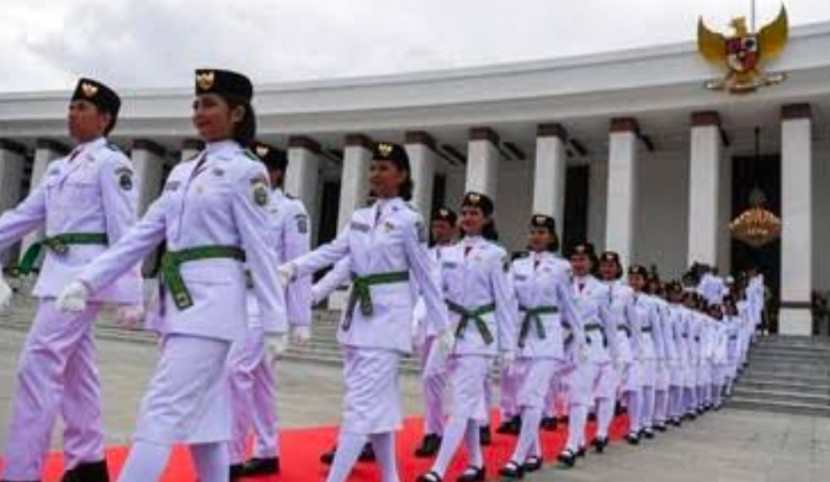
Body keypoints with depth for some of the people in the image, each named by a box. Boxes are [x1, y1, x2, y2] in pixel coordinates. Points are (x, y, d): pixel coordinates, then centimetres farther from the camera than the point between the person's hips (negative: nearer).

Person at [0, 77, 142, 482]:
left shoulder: (111, 163, -7)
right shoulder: (59, 168, 18)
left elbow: (124, 232, -13)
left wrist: (129, 295, -17)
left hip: (85, 272, -9)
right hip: (57, 272, 9)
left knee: (39, 365, -12)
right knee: (74, 370, 12)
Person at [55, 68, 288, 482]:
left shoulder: (245, 171, -5)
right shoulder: (182, 172, 17)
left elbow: (261, 250, -8)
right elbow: (142, 234, 13)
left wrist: (274, 323, -10)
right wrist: (87, 280, 5)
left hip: (212, 300, -8)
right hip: (178, 302, 8)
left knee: (161, 412, -11)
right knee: (199, 416, 13)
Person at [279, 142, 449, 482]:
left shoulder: (409, 220, -5)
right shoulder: (360, 218, 12)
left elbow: (426, 275, -4)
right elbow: (332, 251, 1)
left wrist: (442, 326, -2)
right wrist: (291, 268, -15)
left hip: (388, 317, -7)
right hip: (359, 314, 7)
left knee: (362, 403, -9)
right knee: (377, 402, 13)